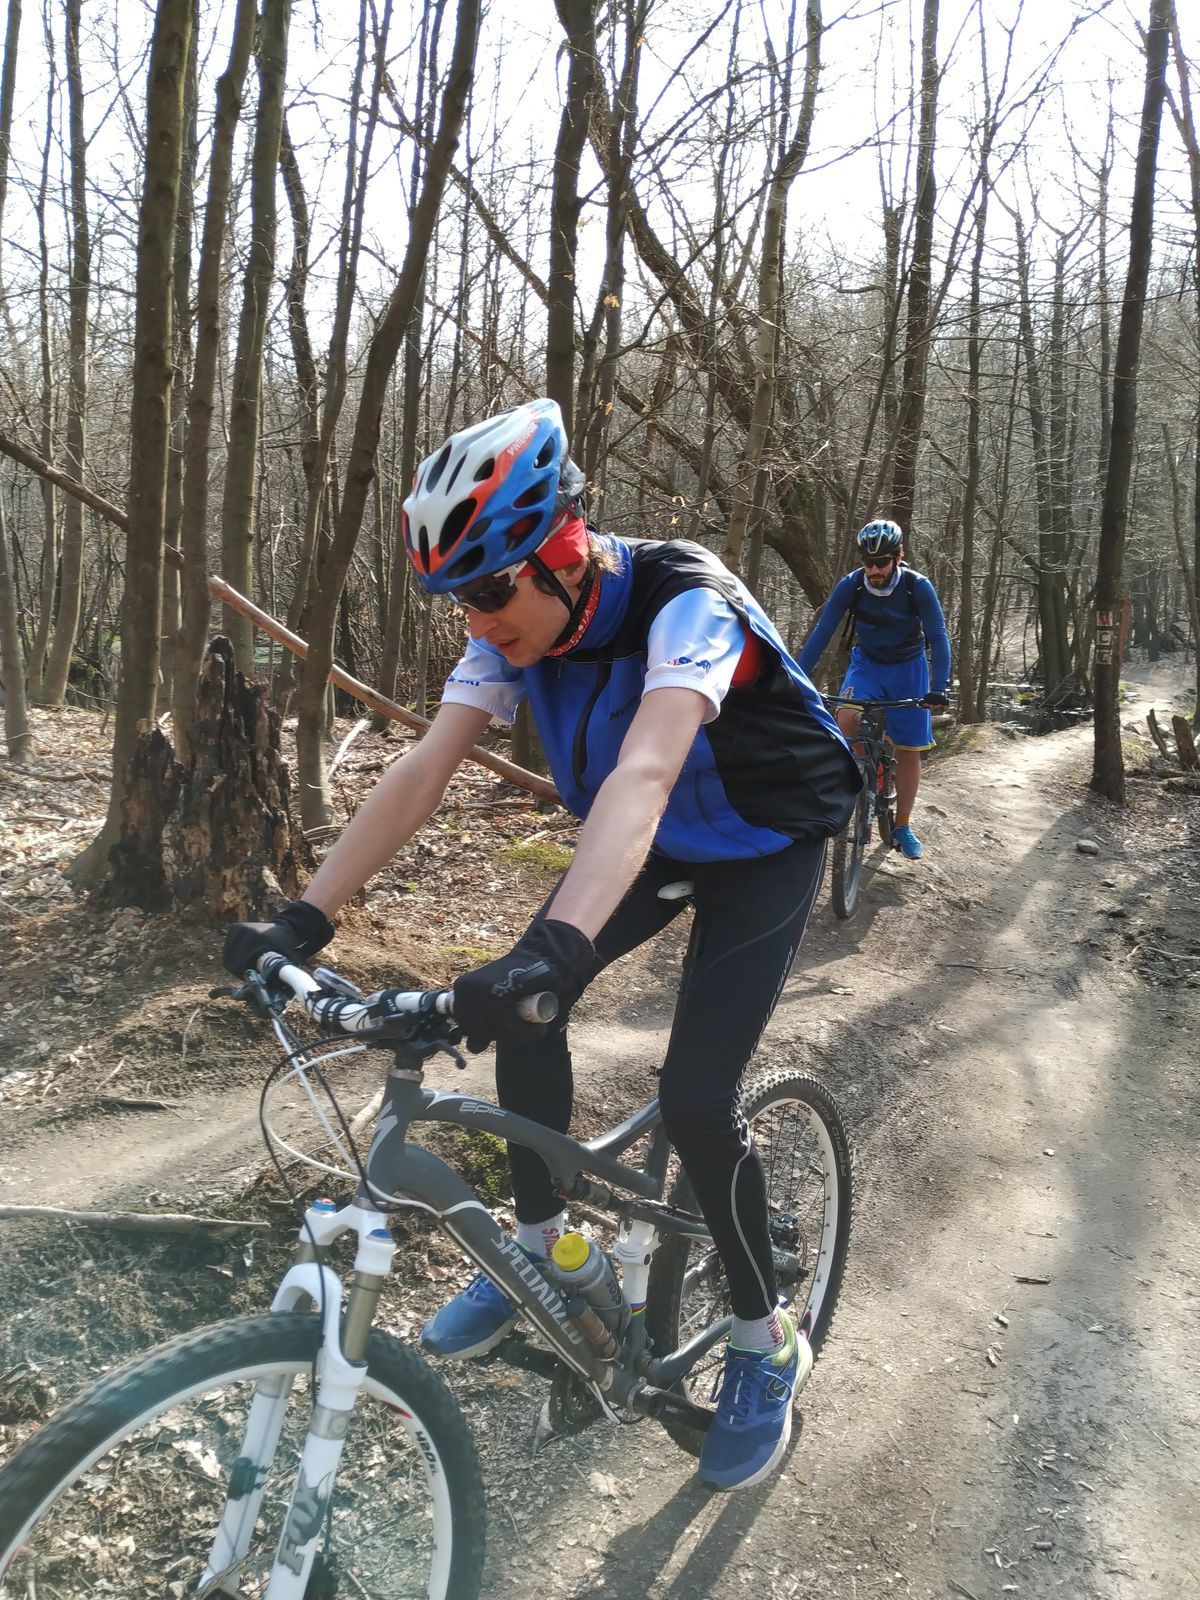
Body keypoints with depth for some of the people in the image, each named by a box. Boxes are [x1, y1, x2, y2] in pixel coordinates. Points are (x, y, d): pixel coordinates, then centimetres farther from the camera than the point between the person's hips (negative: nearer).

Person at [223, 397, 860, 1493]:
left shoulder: (684, 603, -35)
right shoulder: (514, 627, -15)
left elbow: (641, 774, -51)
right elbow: (423, 771, -20)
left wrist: (558, 948, -64)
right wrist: (304, 921, -28)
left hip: (766, 843, -6)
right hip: (654, 842, 6)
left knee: (695, 1099, -15)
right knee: (519, 1010, -9)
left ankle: (767, 1346, 9)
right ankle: (539, 1247, 14)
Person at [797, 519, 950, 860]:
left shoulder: (918, 587, -23)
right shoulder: (850, 585, -21)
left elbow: (939, 638, -25)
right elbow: (821, 633, -21)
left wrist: (938, 689, -37)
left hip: (908, 667, 0)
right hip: (867, 662, 1)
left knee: (908, 750, 2)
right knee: (846, 720, -30)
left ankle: (903, 826, 17)